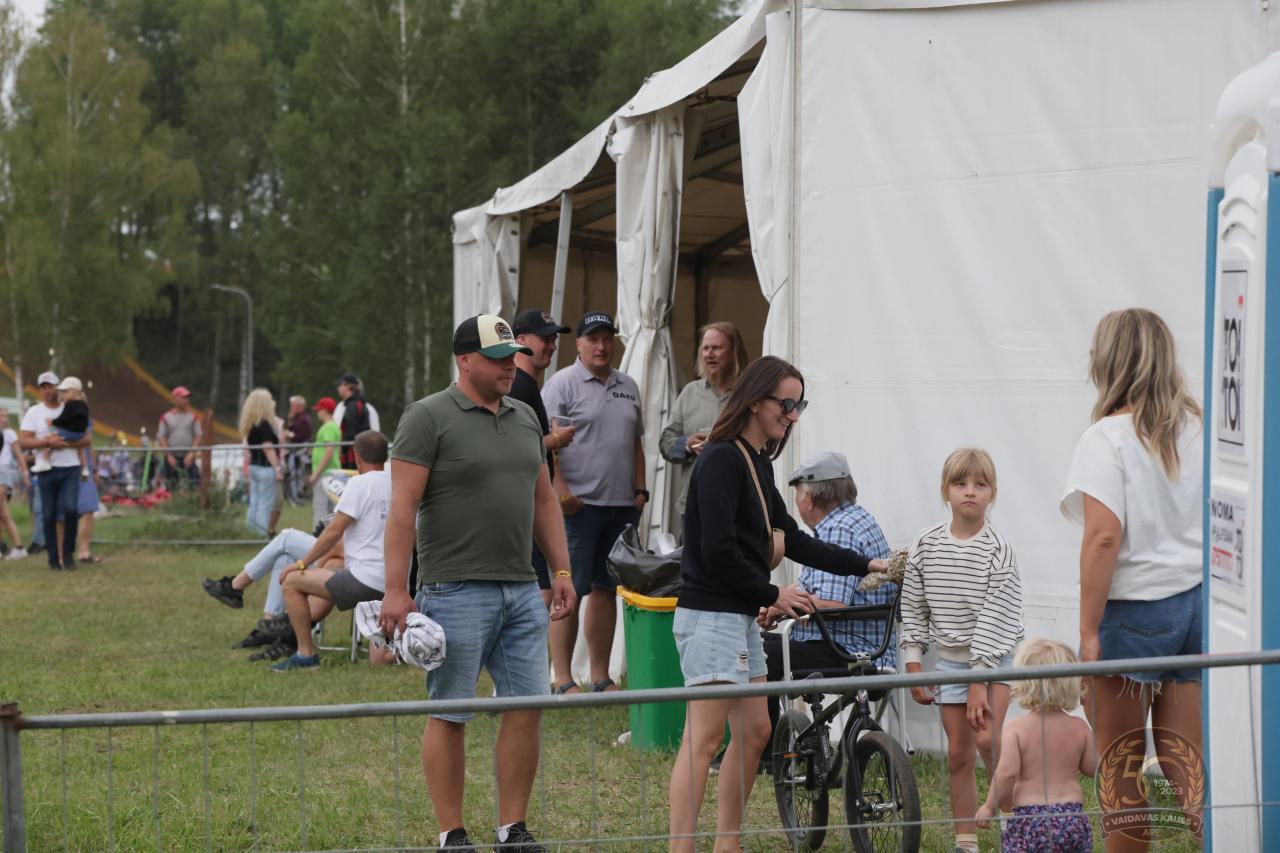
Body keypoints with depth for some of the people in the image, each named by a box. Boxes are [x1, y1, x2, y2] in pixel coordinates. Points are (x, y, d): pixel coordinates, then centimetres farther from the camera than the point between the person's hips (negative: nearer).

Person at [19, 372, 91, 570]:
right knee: (49, 515, 2)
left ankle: (68, 552, 1)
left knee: (70, 508, -17)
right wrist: (47, 442, -17)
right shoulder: (34, 413, 4)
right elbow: (23, 442, -4)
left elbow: (86, 439, 3)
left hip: (70, 468, 0)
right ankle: (54, 559, 11)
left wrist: (65, 444, -14)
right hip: (47, 470, 0)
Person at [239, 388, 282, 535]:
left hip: (253, 466, 9)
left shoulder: (250, 424, 11)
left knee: (254, 503, 12)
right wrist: (278, 469, -18)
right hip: (265, 467, -9)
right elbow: (268, 448, -19)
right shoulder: (264, 425, -16)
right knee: (265, 505, -5)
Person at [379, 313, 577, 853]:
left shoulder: (524, 418, 15)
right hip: (456, 591, -6)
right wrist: (395, 591, -17)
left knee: (526, 707, 4)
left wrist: (562, 570, 15)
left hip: (521, 591, 7)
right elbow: (402, 506, -12)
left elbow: (544, 500, 22)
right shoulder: (428, 418, -7)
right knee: (450, 716, 1)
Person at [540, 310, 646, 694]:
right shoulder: (563, 384, -5)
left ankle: (601, 677, 15)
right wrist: (560, 491, -18)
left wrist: (640, 490, 13)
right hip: (578, 504, -7)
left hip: (621, 505, 7)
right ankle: (562, 680, -4)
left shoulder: (628, 386, 17)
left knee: (606, 590, 10)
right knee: (570, 590, -7)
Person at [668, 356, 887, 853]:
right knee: (704, 738, -12)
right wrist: (772, 595, -10)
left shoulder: (757, 463, 15)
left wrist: (865, 565, 20)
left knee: (754, 732, 12)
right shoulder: (721, 459, -14)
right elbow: (718, 550, -20)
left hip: (741, 616, 10)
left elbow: (792, 540, 22)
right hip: (711, 617, -10)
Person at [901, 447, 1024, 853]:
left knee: (987, 739, -22)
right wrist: (913, 664, 2)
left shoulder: (998, 550, -14)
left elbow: (993, 618, -17)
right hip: (950, 659, 4)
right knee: (958, 754, 6)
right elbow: (913, 607, 6)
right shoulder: (927, 545, -3)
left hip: (993, 659, -4)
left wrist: (978, 681, -20)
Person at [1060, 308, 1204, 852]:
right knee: (1186, 764, 9)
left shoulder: (1108, 437, -12)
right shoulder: (1194, 428, 6)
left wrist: (1089, 630, -16)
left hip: (1134, 608, -6)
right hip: (1195, 601, 6)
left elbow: (1104, 537, -19)